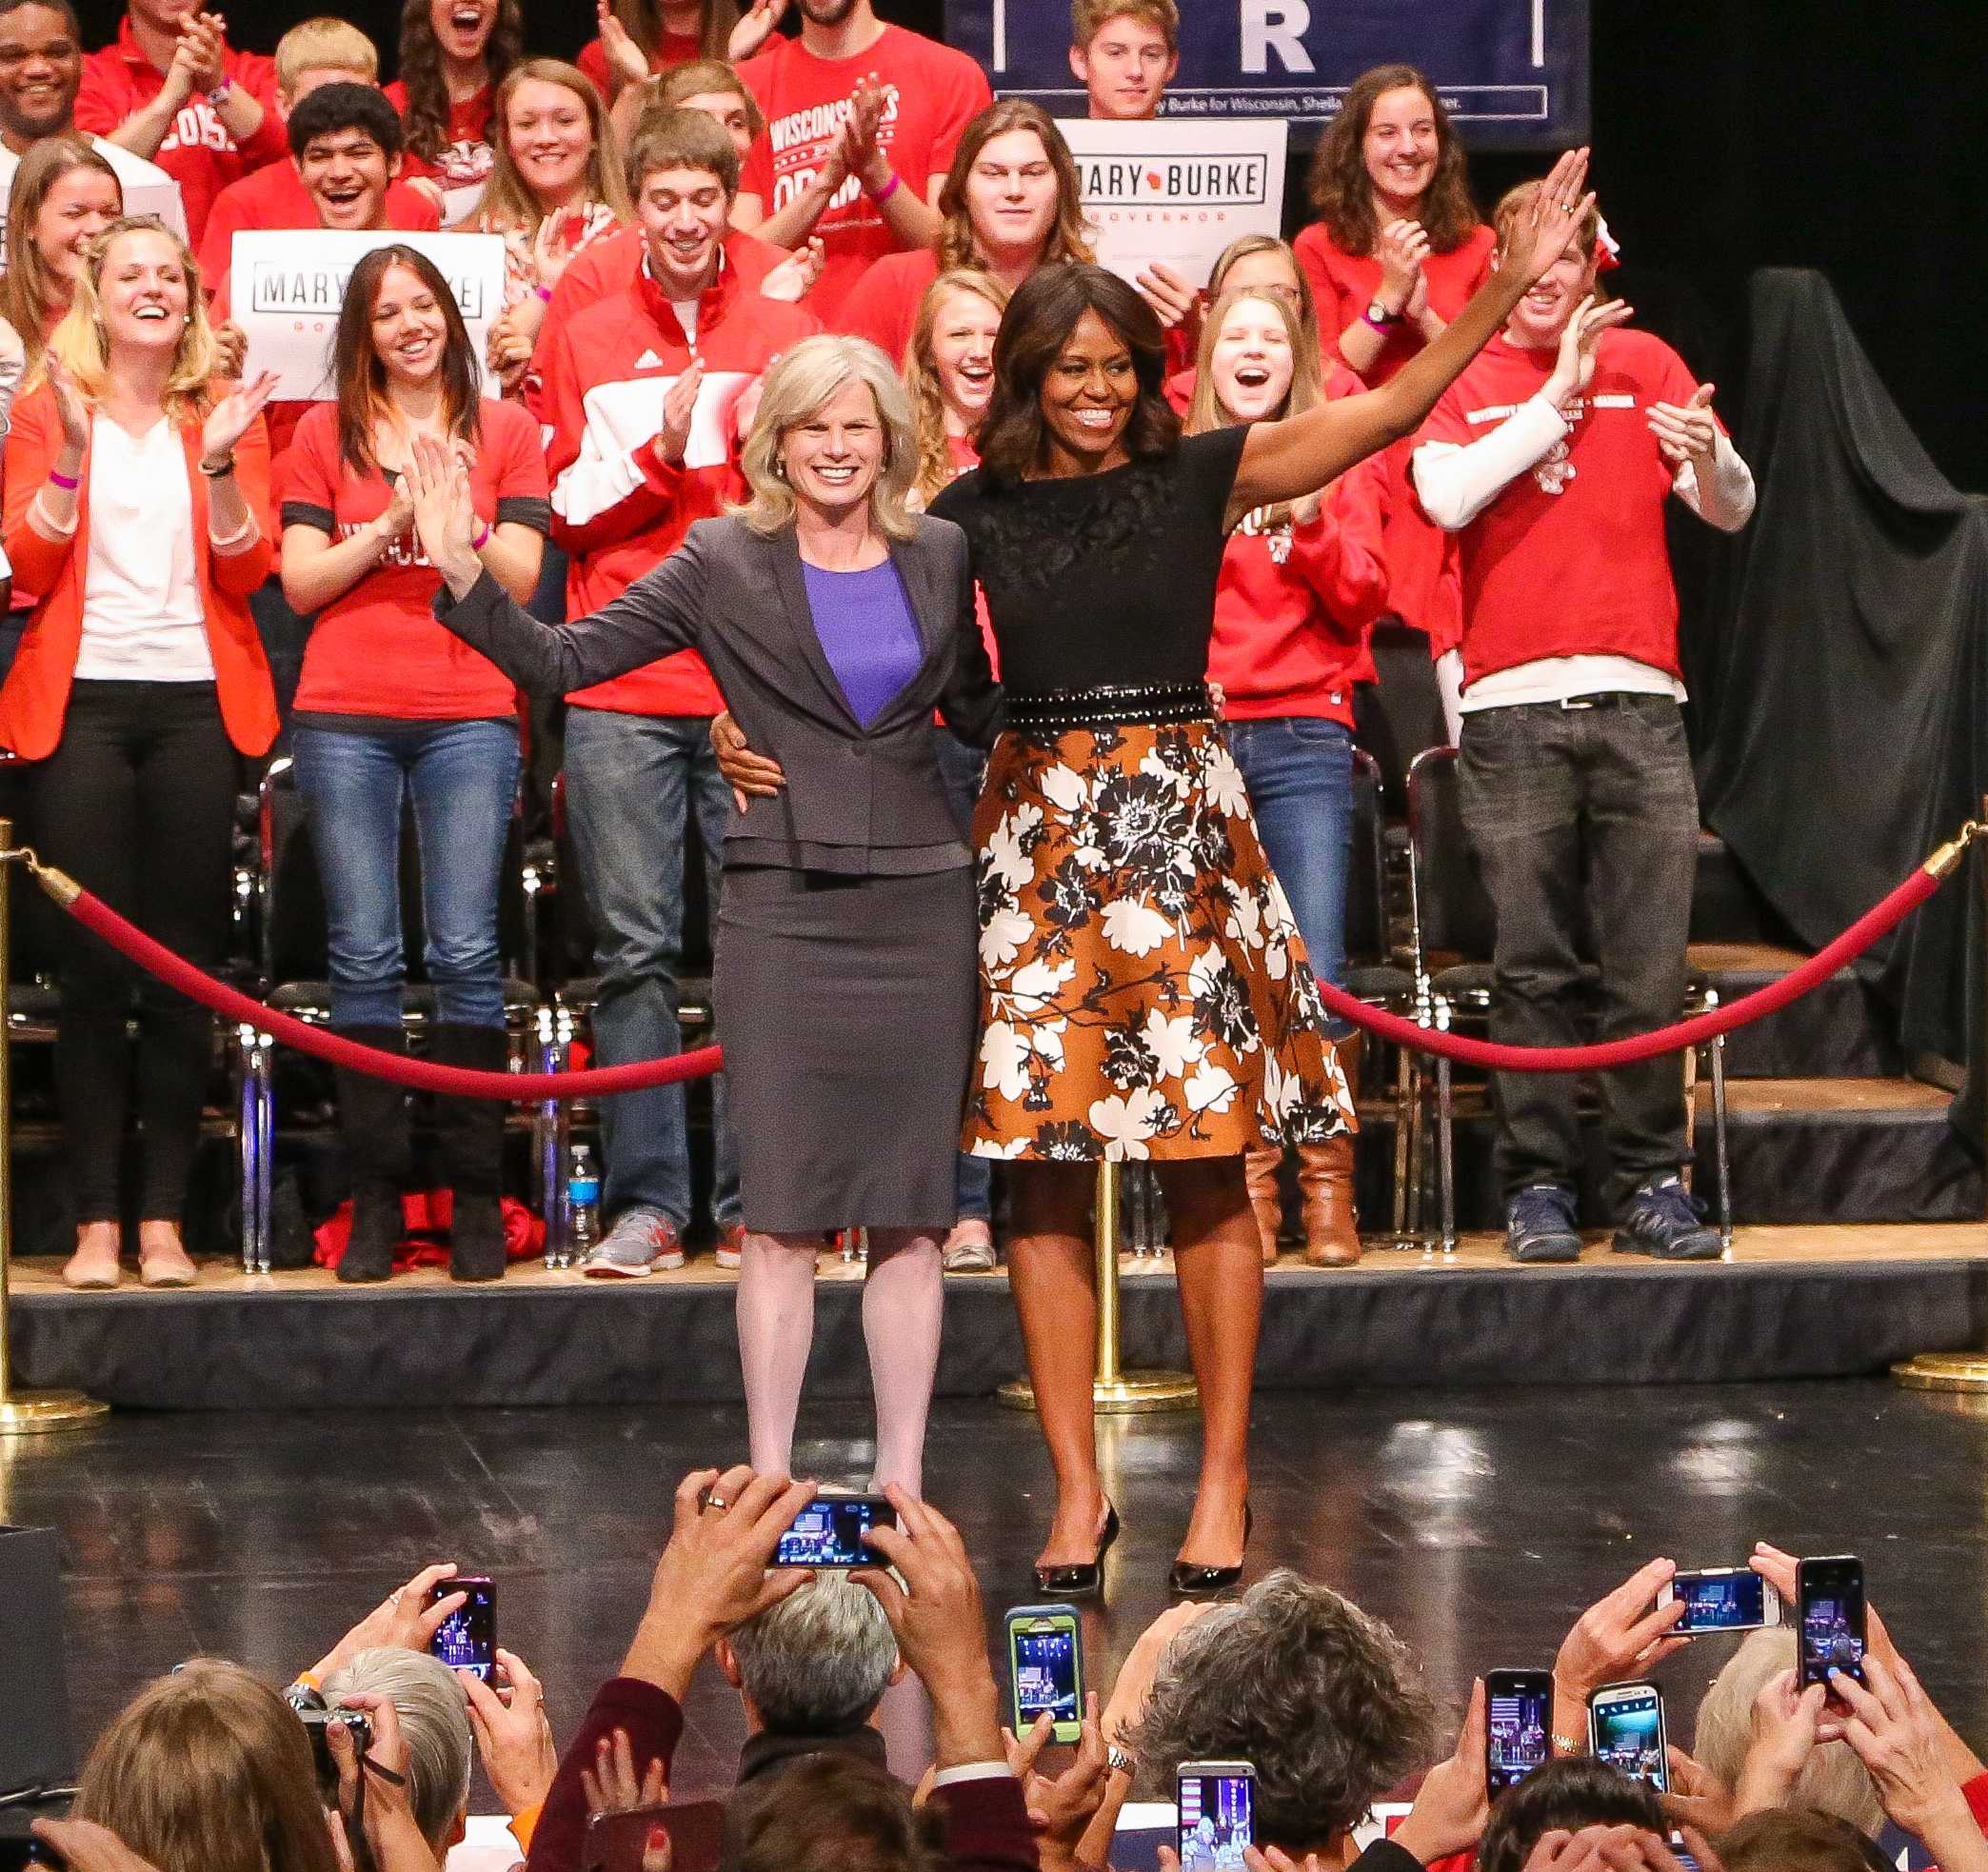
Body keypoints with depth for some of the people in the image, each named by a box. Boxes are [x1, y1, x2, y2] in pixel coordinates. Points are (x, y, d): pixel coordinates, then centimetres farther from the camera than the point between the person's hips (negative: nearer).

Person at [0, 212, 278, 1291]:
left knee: (183, 969, 0)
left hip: (196, 704, 1)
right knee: (92, 968, -4)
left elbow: (248, 569, 1)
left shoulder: (225, 417, 11)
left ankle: (163, 1218, 5)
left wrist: (221, 463, -13)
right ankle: (96, 1221, -1)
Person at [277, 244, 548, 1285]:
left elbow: (520, 580, 3)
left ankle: (476, 1197, -1)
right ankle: (375, 1198, 2)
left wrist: (453, 509, -12)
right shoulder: (325, 435, 12)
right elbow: (301, 582, 4)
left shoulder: (504, 432, 12)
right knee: (364, 955, -2)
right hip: (345, 718, 1)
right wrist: (394, 520, -8)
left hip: (468, 712, -1)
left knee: (466, 953, -7)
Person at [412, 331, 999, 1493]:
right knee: (783, 1216, -2)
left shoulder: (938, 558, 8)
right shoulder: (729, 560, 0)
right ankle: (770, 1481, 3)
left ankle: (903, 1482, 8)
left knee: (912, 1213, 3)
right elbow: (561, 662, -3)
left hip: (921, 905, 2)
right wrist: (465, 580, -15)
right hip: (785, 906, -2)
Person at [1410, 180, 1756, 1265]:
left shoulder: (1641, 361, 13)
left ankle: (1651, 1184, 3)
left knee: (1650, 965, -2)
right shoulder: (1455, 379, 10)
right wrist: (1559, 393, -8)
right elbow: (1446, 495, -9)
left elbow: (1733, 511, 7)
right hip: (1510, 706, -1)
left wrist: (1708, 457, -16)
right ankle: (1537, 1184, 4)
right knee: (1532, 964, -2)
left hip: (1637, 697, 1)